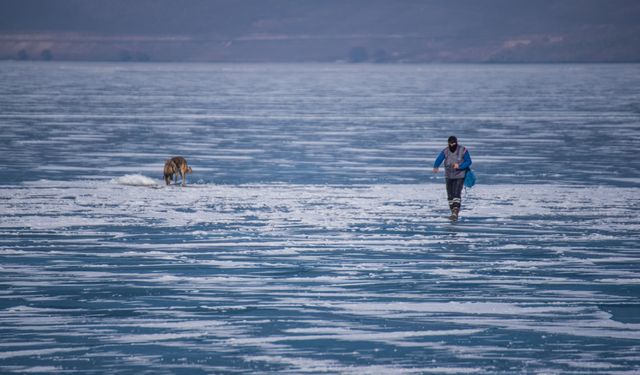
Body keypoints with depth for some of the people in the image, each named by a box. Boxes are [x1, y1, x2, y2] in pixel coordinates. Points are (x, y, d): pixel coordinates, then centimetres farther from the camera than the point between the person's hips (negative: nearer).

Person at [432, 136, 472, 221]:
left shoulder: (463, 150, -11)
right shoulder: (445, 151, -5)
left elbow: (469, 162, -8)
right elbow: (439, 159, -16)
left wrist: (459, 166, -25)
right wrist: (435, 167, -35)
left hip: (459, 176, -4)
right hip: (449, 176, 4)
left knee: (457, 194, -18)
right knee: (450, 195, 7)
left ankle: (455, 213, -25)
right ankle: (454, 213, 21)